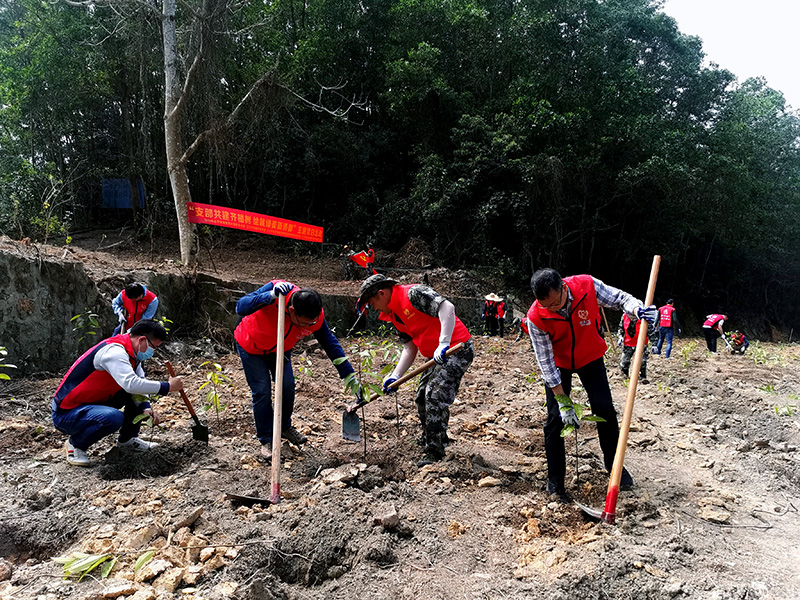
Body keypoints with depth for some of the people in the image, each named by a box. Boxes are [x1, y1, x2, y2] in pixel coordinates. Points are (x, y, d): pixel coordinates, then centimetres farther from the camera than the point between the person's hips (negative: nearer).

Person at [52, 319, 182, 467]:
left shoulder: (132, 355, 3)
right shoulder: (113, 351, -26)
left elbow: (138, 381, 7)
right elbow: (131, 383, -40)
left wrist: (146, 409, -10)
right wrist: (167, 386, -31)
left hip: (93, 403, 9)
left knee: (137, 394, 5)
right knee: (114, 417, -34)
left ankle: (127, 439, 16)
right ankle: (75, 444, -6)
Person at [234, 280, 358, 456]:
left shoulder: (315, 317, -27)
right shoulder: (276, 289, -38)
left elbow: (331, 344, -16)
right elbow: (241, 308, -41)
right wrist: (270, 296, -54)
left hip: (280, 349, 3)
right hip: (250, 347, -3)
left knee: (287, 386, -2)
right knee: (262, 391, -7)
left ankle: (285, 427, 26)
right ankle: (266, 440, 11)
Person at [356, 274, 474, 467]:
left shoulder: (413, 294, -16)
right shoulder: (394, 315, 12)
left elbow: (447, 307, -28)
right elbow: (410, 348, 12)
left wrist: (443, 344, -34)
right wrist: (395, 376, 2)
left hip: (457, 349, -10)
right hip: (437, 355, 10)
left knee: (435, 395, -14)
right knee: (422, 397, 16)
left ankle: (435, 452, -3)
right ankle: (430, 440, 35)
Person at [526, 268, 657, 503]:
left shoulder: (587, 286, -29)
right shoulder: (536, 317, -30)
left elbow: (620, 298, -14)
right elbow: (545, 360, -24)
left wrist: (638, 309, -38)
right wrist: (563, 401, -23)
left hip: (590, 358, 2)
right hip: (558, 363, -1)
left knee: (605, 410, 0)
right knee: (556, 417, -4)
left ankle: (614, 465, 24)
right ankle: (555, 482, 9)